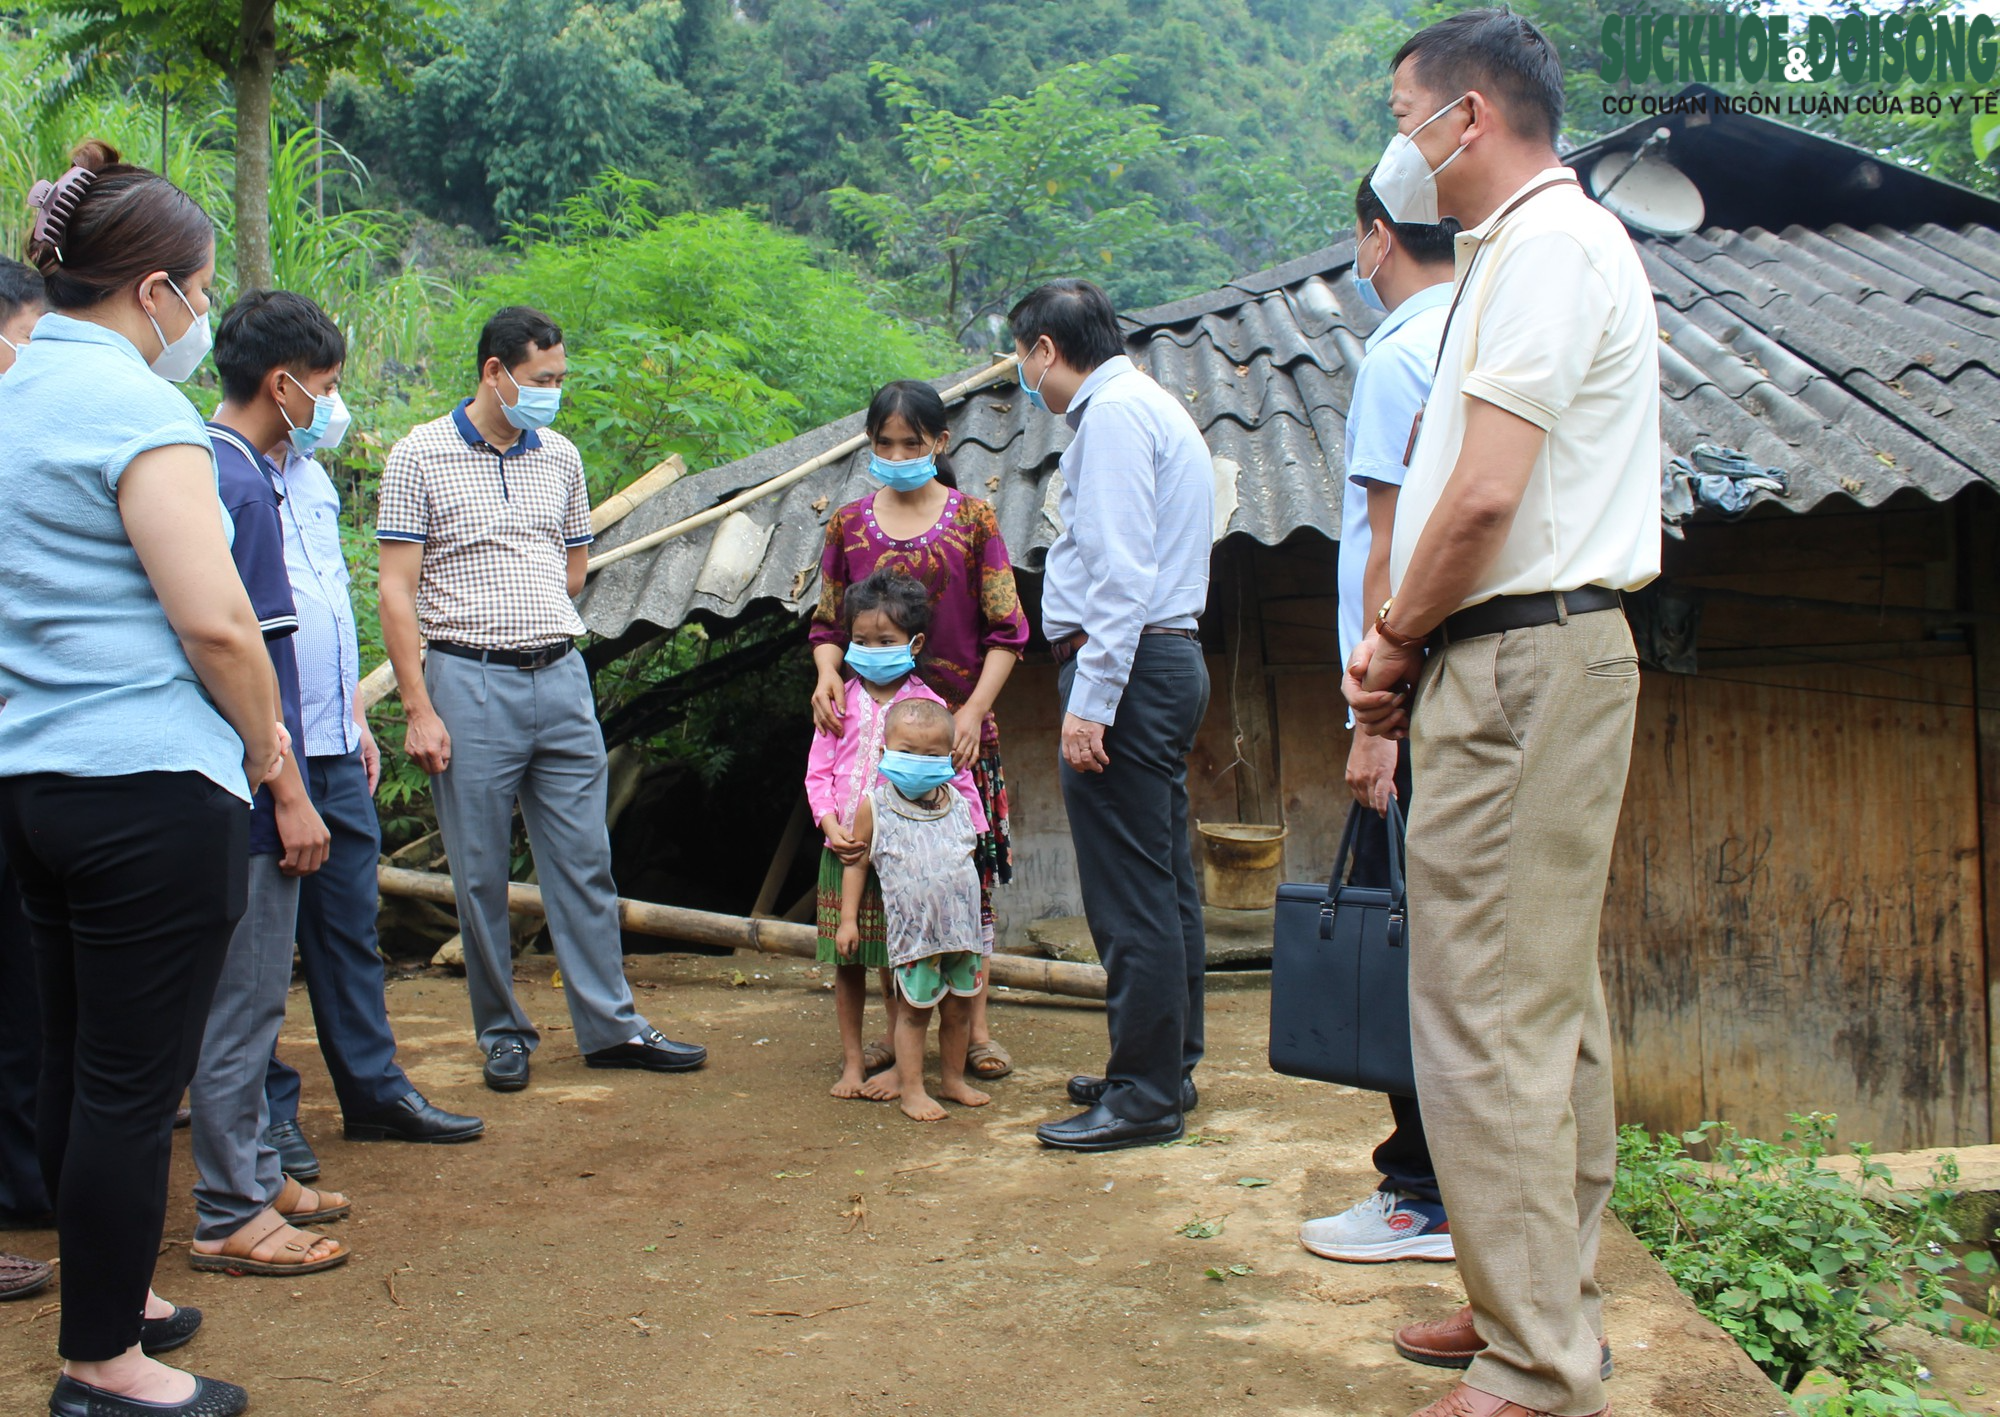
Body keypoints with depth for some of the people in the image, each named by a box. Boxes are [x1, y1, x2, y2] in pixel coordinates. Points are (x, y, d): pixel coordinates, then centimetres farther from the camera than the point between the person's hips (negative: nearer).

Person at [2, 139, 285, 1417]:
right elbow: (215, 618, -22)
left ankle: (110, 1292, 34)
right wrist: (266, 741, -6)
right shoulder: (137, 407, -14)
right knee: (132, 1081, 0)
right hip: (150, 786, -9)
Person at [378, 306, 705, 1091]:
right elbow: (397, 593, -6)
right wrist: (419, 710, -11)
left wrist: (523, 615, 7)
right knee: (481, 875, 4)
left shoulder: (560, 457, 10)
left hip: (562, 679, 4)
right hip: (469, 686, -4)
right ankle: (502, 1034, 18)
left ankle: (611, 1025, 15)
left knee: (585, 862, 7)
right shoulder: (420, 457, -3)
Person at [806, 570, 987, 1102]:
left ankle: (906, 1063, 13)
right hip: (843, 852, 3)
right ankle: (853, 1062, 18)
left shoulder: (927, 705, -1)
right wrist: (832, 826, -9)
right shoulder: (843, 702, 7)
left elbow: (956, 776, 3)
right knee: (846, 963, 8)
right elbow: (818, 771, 5)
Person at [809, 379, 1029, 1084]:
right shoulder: (849, 524, 6)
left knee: (967, 868, 1)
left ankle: (976, 1026, 11)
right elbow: (828, 624, 9)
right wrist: (827, 673, -12)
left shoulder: (973, 519, 0)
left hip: (958, 724, -2)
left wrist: (974, 709, -13)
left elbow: (1006, 630, -2)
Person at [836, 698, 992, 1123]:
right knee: (914, 1009, 1)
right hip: (912, 929, -4)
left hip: (962, 926, 4)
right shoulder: (874, 807, -2)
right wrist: (849, 918, -1)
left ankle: (953, 1079, 27)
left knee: (959, 1007, 12)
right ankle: (911, 1089, 11)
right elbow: (857, 864, 3)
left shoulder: (957, 804, 9)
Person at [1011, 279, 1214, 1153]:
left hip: (1125, 664, -11)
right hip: (1171, 657, 11)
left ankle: (1143, 1098, 0)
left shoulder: (1113, 411, -10)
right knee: (1165, 884, 14)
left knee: (1129, 893, -6)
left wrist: (1089, 703, -23)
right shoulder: (1154, 406, 22)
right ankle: (1168, 1070, 23)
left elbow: (1120, 572, -20)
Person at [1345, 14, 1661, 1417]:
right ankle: (1548, 1304, 25)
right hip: (1534, 658, 11)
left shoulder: (1546, 246, -11)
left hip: (1521, 662, -11)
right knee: (1549, 1009, 14)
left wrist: (1395, 639, -5)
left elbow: (1486, 497, -20)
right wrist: (1412, 654, 10)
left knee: (1489, 1020, -8)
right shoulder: (1551, 244, 22)